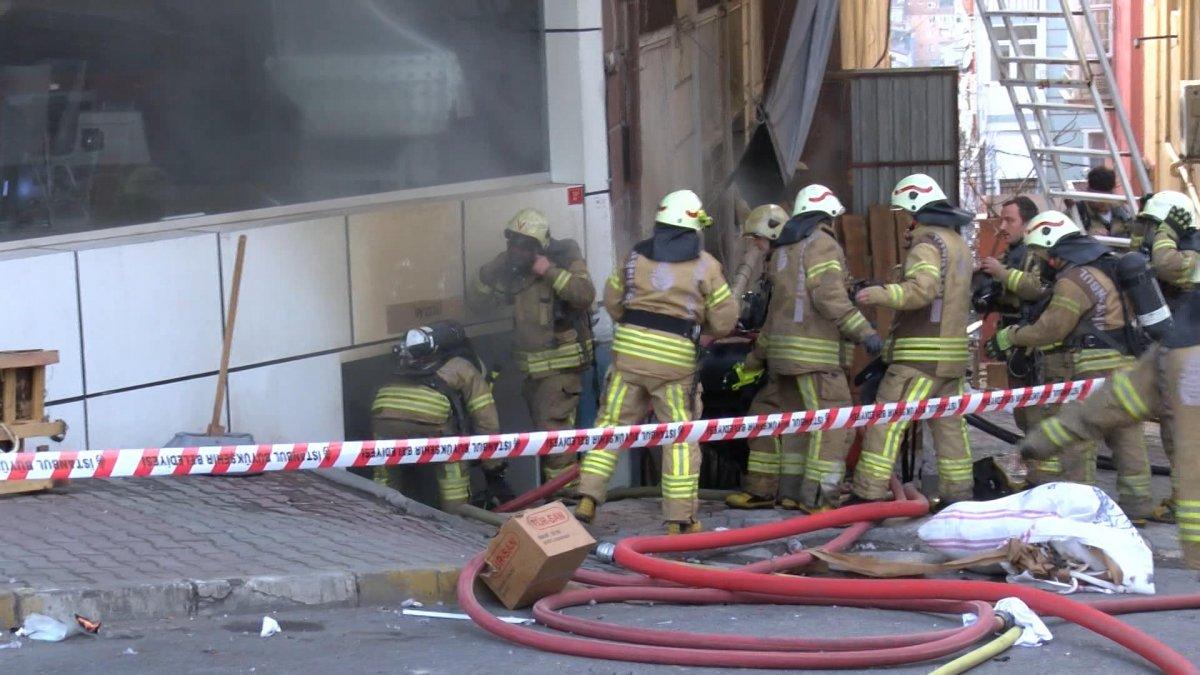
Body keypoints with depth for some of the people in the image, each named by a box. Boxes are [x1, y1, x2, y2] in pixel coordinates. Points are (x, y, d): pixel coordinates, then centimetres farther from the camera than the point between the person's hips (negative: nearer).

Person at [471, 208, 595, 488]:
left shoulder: (564, 260, -10)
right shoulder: (513, 270, 7)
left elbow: (586, 294, -27)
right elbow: (478, 301, 10)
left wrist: (550, 272, -28)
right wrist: (490, 271, -6)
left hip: (561, 364, -7)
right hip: (532, 367, 7)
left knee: (553, 426, -15)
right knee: (540, 430, 15)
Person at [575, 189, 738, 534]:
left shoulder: (636, 256, 9)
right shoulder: (705, 265, 2)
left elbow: (612, 302, 15)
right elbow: (725, 319, 2)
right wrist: (704, 333, 22)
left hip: (629, 349, 2)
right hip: (676, 358, -2)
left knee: (612, 422, 11)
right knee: (681, 436, 4)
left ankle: (588, 498, 5)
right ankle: (679, 519, 2)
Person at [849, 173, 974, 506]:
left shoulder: (927, 243, -10)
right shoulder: (958, 243, 20)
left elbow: (922, 289, -27)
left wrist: (881, 294, -38)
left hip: (921, 353, -9)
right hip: (954, 349, 9)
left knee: (887, 420, -9)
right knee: (950, 423, 11)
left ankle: (868, 493, -12)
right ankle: (958, 493, 12)